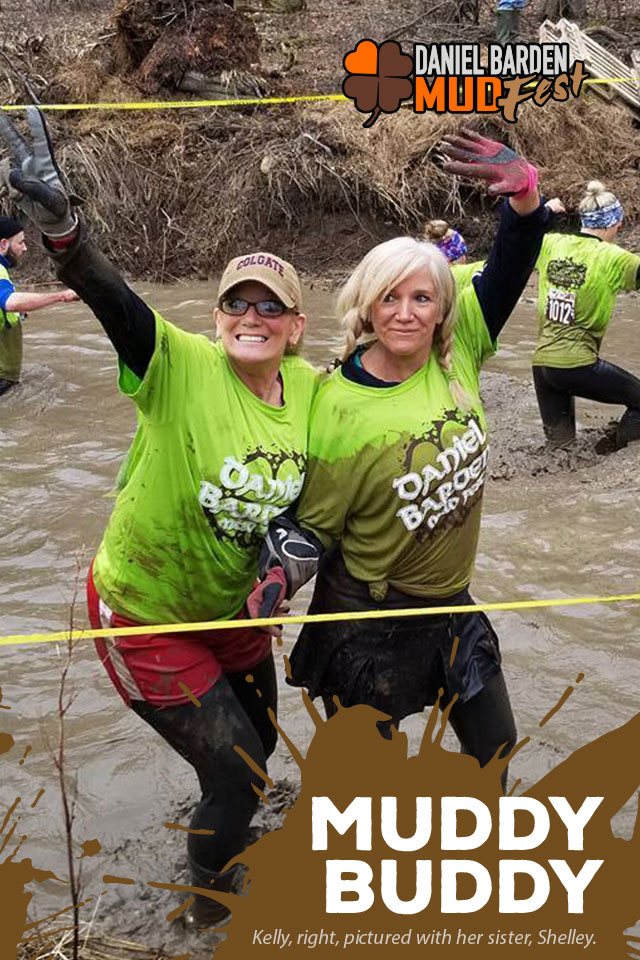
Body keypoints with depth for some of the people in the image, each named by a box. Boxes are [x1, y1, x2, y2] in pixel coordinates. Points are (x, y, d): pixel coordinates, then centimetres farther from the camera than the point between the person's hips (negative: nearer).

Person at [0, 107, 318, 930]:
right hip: (146, 615, -5)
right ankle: (211, 908, 32)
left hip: (233, 608, 6)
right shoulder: (181, 366, -23)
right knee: (238, 770, 1)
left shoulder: (311, 390, -7)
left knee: (255, 742, 24)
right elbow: (110, 299, -39)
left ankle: (220, 832, 59)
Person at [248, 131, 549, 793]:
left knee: (494, 752, 23)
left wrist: (524, 191, -21)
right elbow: (314, 523, -10)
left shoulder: (457, 354, -8)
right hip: (370, 621, -5)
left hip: (451, 607, 6)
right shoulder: (341, 410, -20)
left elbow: (508, 269, -3)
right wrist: (281, 572, -29)